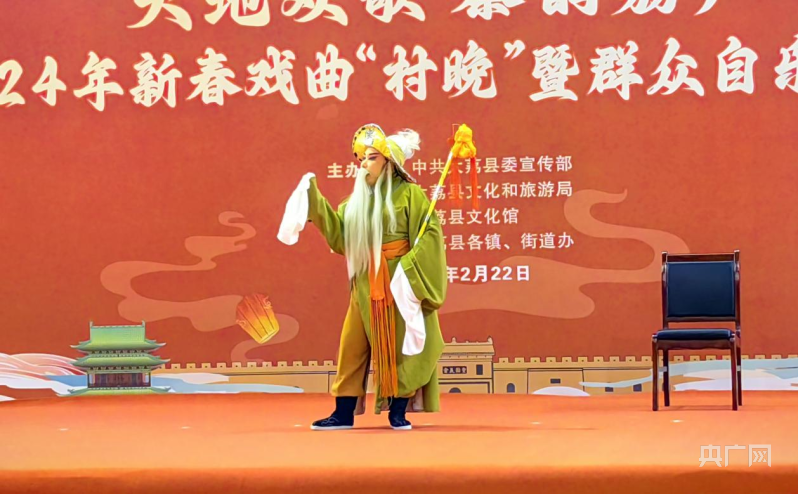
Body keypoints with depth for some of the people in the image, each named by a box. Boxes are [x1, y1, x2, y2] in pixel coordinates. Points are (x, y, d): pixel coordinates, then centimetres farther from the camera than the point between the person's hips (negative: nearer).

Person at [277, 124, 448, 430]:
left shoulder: (409, 193, -5)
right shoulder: (358, 199, 14)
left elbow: (430, 233, -12)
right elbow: (339, 233, 6)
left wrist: (408, 268, -20)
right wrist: (314, 201, -1)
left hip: (398, 282, -6)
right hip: (365, 285, 6)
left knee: (399, 345, -1)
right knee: (353, 346, 5)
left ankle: (398, 413, 7)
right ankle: (344, 414, 10)